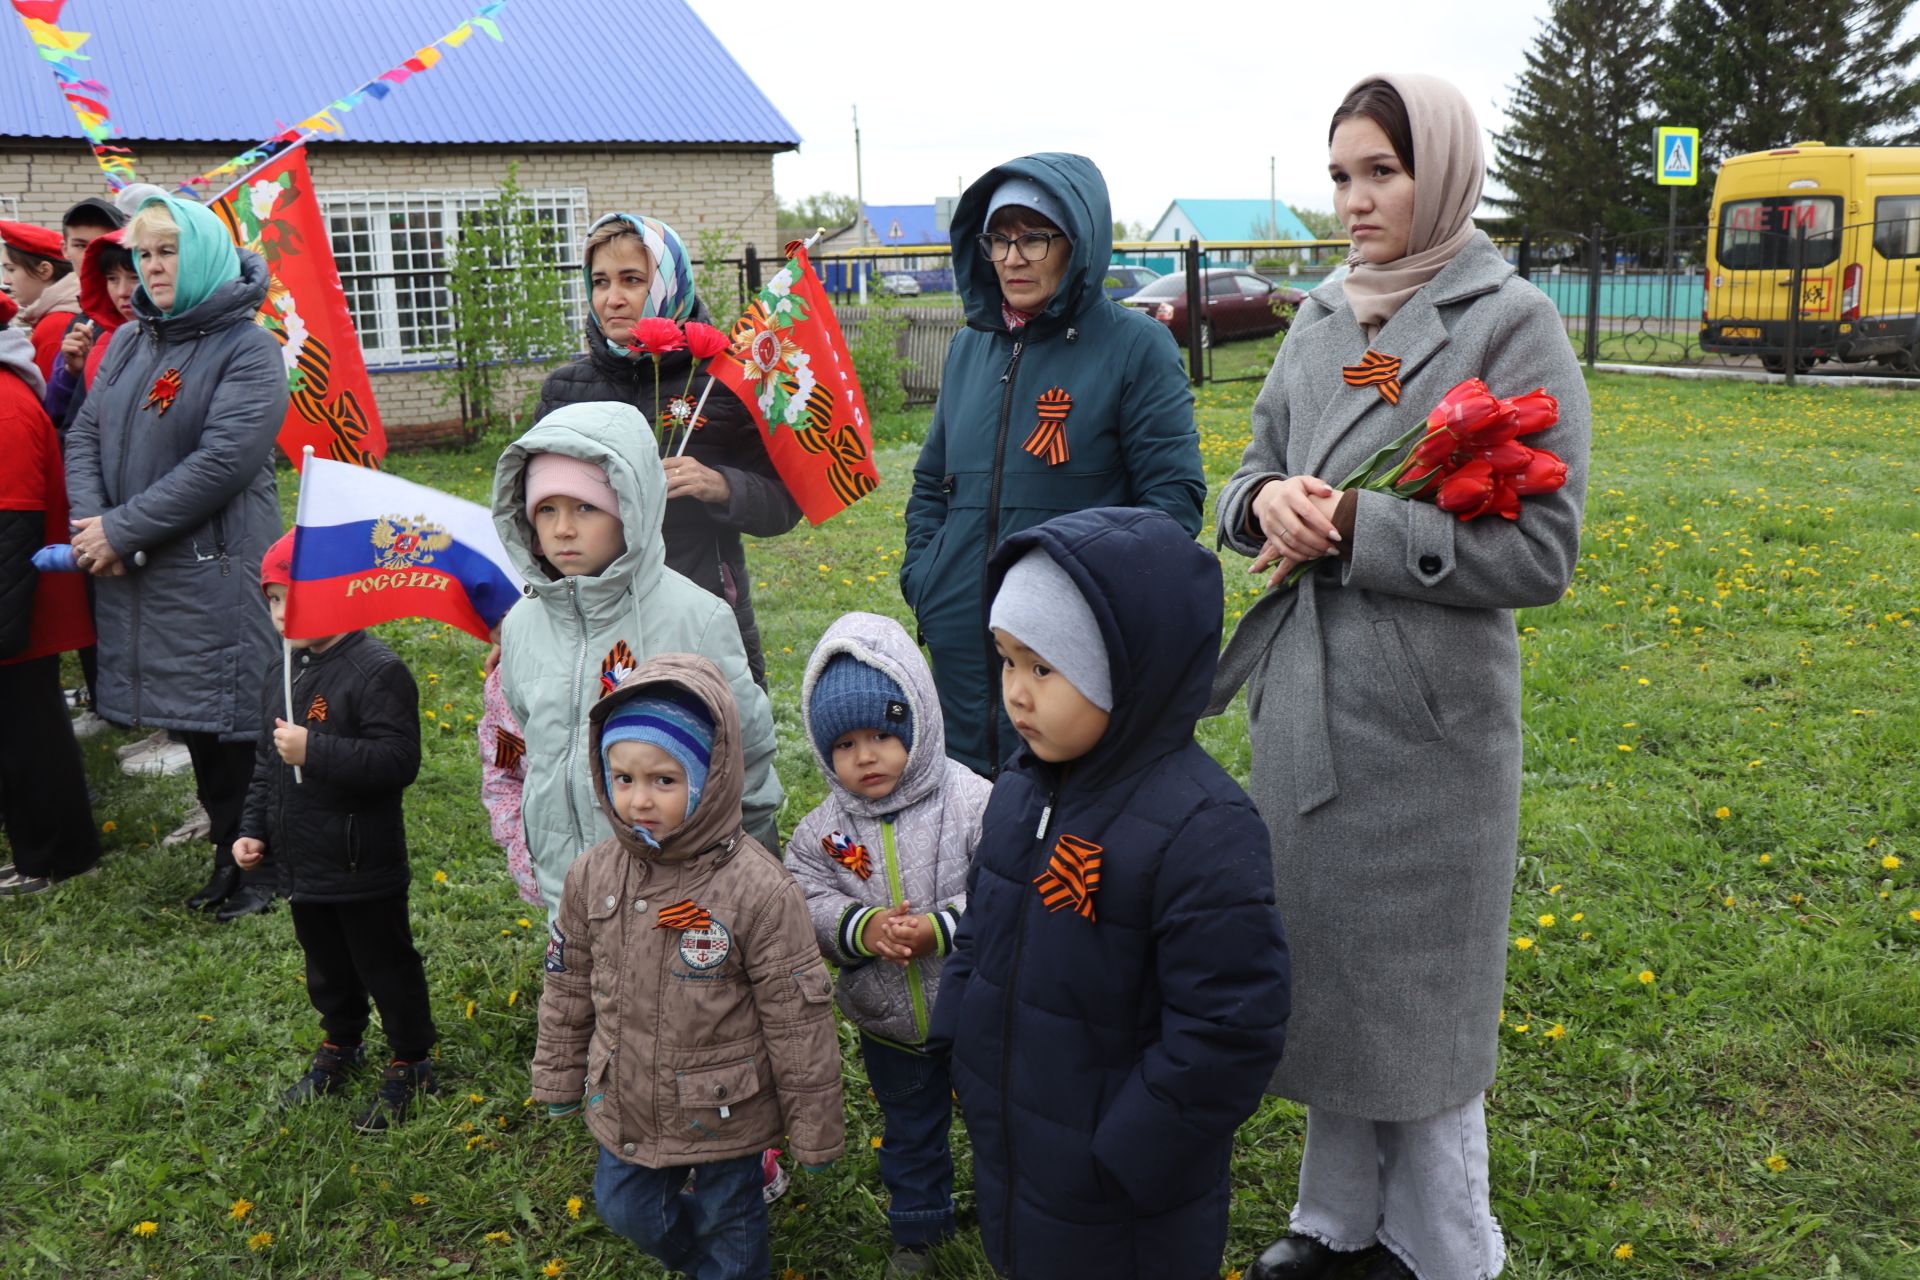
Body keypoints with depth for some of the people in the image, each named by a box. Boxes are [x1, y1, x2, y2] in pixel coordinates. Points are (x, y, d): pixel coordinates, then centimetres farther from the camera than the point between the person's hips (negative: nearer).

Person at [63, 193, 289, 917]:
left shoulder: (248, 349, -8)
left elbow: (222, 463, -18)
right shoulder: (130, 342, 14)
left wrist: (122, 530, -17)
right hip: (132, 576, 7)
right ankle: (229, 856, 27)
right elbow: (85, 434, 10)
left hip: (216, 576, -6)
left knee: (235, 723, -1)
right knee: (193, 728, 13)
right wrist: (91, 521, -8)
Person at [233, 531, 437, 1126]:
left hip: (363, 867, -8)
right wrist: (253, 829, 12)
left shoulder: (377, 671, -20)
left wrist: (315, 751, -32)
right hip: (301, 863, 8)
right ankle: (339, 1046, 44)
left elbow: (398, 761, -28)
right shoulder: (281, 672, 7)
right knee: (326, 965, 24)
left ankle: (410, 1063, 25)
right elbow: (266, 760, 18)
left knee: (385, 966, 8)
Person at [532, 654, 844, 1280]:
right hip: (623, 1111, 5)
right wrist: (559, 1080, 14)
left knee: (728, 1229, 18)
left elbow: (799, 1021, -17)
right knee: (627, 1211, 25)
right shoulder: (592, 875, -10)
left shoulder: (759, 889, -25)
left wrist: (815, 1130, -10)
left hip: (722, 1120, -5)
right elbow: (568, 988, 5)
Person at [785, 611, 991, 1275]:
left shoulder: (973, 805, -20)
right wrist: (861, 929, -28)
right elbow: (804, 904, -10)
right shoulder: (823, 830, -8)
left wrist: (940, 928, -32)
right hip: (888, 1025, 3)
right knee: (910, 1134, 25)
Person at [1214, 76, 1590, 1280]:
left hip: (1427, 715, -5)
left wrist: (1352, 528, -19)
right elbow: (1250, 475, 14)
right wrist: (1270, 499, -10)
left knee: (1421, 987, 7)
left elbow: (1542, 551, -13)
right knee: (1322, 967, 16)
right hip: (1304, 703, 6)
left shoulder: (1512, 323, -9)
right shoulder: (1322, 321, 9)